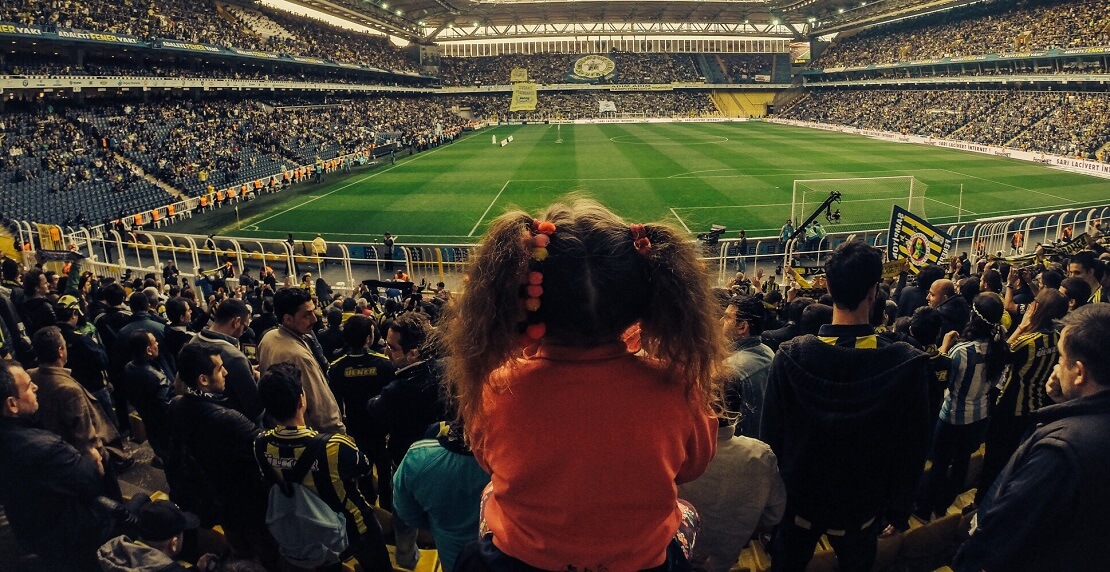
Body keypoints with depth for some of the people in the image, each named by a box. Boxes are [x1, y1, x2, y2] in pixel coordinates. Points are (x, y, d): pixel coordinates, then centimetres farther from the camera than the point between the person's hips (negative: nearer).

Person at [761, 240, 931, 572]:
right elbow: (912, 448, -10)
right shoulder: (907, 364, -21)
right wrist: (899, 510, 5)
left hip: (796, 504, 0)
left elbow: (771, 435, -12)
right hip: (861, 508, 1)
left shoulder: (791, 356, -21)